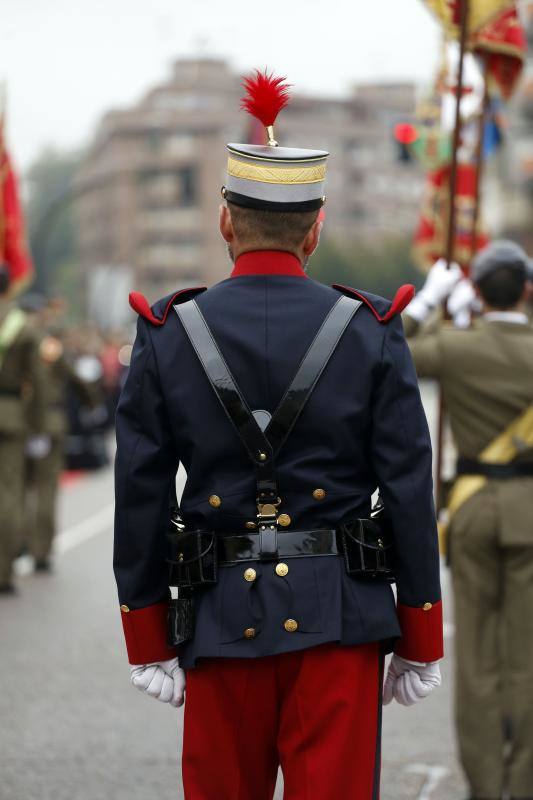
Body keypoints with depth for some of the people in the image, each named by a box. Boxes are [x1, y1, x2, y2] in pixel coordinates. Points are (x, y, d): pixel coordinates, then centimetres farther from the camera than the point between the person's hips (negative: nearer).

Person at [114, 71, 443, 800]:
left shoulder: (166, 337, -1)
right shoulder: (372, 335, -3)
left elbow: (140, 500, -1)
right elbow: (410, 496, -4)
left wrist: (147, 642, 7)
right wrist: (422, 644, 4)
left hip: (222, 614, 1)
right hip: (339, 621, -1)